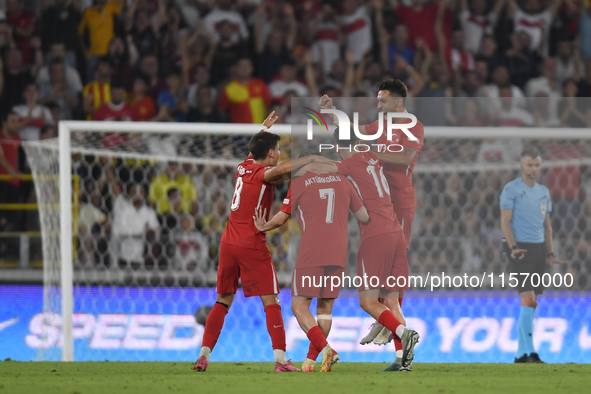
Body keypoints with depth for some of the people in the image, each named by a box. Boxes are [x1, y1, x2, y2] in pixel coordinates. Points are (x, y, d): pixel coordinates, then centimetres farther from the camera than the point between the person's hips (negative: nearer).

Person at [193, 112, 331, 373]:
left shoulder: (244, 167, 12)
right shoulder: (262, 174, -10)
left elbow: (254, 152, 37)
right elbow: (282, 169, -35)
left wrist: (264, 129, 53)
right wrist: (311, 159, -27)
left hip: (228, 242, 7)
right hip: (252, 245, -7)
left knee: (223, 301, 13)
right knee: (270, 302, -5)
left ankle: (204, 354, 5)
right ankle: (280, 359, -12)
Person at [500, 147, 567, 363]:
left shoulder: (543, 192, 15)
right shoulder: (511, 189, -5)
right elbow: (505, 221, -11)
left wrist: (550, 254, 12)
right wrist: (513, 247, -24)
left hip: (539, 249, 7)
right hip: (520, 250, -7)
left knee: (531, 305, 6)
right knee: (528, 300, -17)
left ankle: (520, 354, 11)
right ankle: (531, 352, -20)